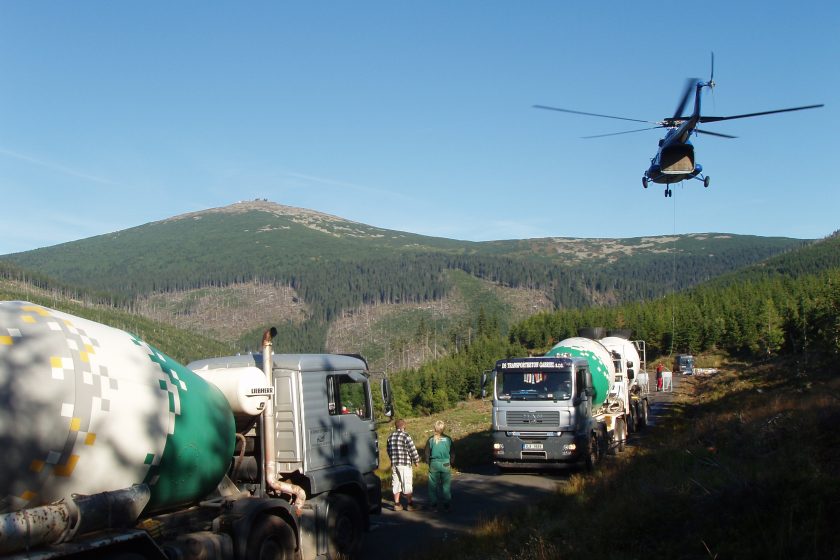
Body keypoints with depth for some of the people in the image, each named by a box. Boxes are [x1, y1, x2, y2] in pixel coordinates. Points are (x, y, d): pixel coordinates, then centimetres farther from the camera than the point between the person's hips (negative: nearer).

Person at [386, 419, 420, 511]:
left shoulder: (390, 436, 6)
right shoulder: (406, 436, -13)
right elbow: (413, 450, -12)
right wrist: (416, 460, 3)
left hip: (394, 464, 6)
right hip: (405, 464, -5)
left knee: (396, 484, 11)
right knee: (407, 484, 3)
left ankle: (397, 504, 13)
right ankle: (409, 504, 9)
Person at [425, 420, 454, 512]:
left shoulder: (431, 439, -3)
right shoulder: (448, 439, -2)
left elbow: (427, 453, 0)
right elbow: (452, 453, 3)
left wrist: (429, 463, 13)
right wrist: (451, 462, 16)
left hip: (434, 463, 0)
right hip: (445, 464, 0)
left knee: (433, 485, 8)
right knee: (446, 485, 7)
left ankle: (434, 504, 9)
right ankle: (447, 505, 8)